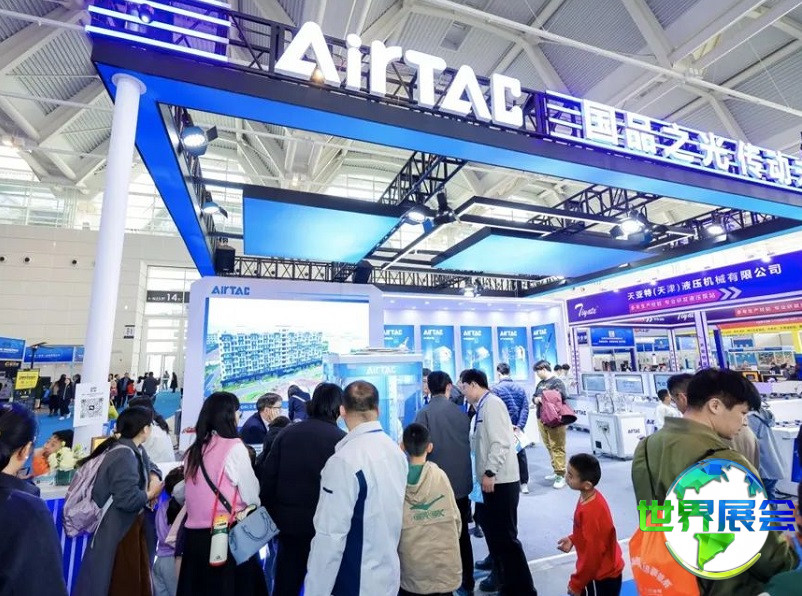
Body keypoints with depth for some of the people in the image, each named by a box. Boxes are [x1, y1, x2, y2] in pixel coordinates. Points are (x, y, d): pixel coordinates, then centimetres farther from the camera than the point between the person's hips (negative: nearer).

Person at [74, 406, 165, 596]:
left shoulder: (135, 450, 4)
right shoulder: (124, 456, -27)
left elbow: (150, 465, 20)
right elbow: (128, 499, -33)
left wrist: (154, 477, -2)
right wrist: (150, 494, -14)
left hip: (132, 524, 10)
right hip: (117, 531, -10)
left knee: (137, 580, 21)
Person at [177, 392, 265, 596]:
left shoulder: (194, 450, 5)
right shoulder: (234, 447, -14)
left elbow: (190, 493, 14)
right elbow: (251, 495, -9)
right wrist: (255, 504, 12)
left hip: (194, 534, 6)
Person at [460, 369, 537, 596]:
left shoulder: (492, 404, -17)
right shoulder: (482, 407, 11)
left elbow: (501, 442, -23)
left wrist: (490, 472, -20)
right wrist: (485, 474, 17)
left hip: (500, 481, -9)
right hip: (490, 480, 10)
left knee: (505, 537, 2)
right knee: (493, 534, 21)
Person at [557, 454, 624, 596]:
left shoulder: (590, 512, -35)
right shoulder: (591, 496, -7)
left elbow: (592, 554, -27)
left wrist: (576, 584, -16)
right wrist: (572, 539, 2)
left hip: (602, 576, -8)